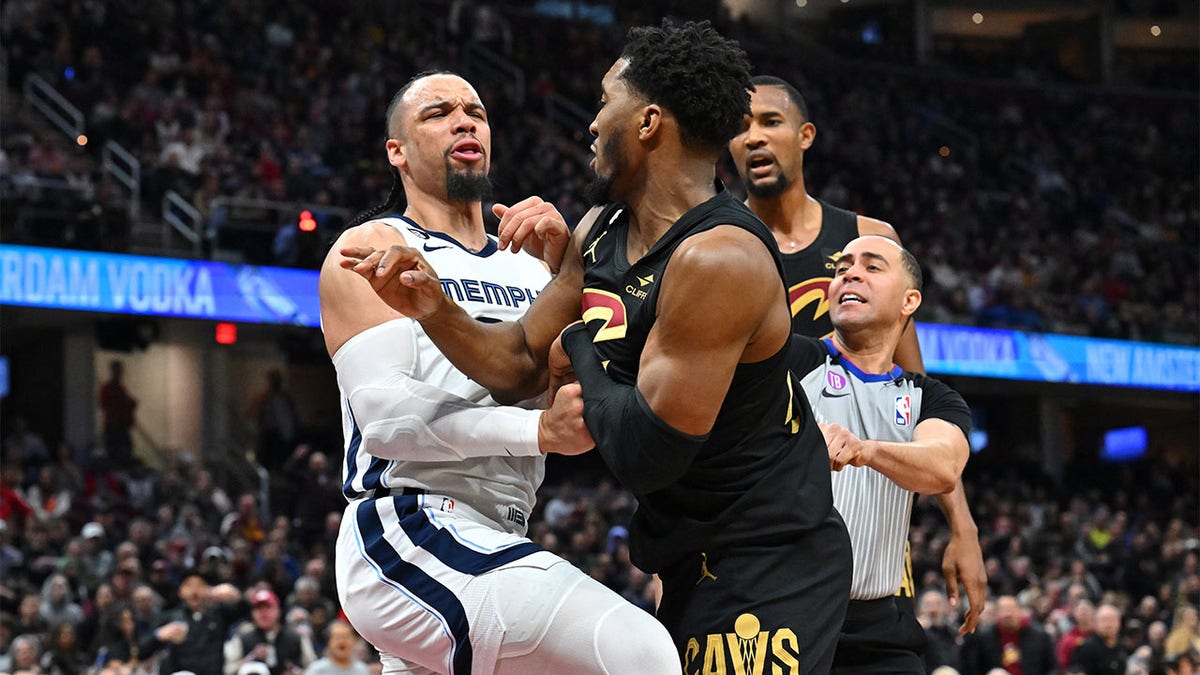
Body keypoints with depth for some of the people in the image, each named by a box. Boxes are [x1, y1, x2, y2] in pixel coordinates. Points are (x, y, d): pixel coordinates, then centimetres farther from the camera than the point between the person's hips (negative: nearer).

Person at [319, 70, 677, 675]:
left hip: (494, 544, 8)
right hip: (408, 533, -8)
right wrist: (537, 430, -24)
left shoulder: (525, 263, 21)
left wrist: (563, 265, -6)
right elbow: (386, 415, -14)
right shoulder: (373, 249, 1)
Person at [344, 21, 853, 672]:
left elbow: (647, 454, -26)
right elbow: (521, 364, 14)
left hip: (766, 571, -9)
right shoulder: (601, 231, 6)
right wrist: (435, 311, -5)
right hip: (691, 562, 9)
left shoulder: (718, 258, -25)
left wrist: (581, 354, -8)